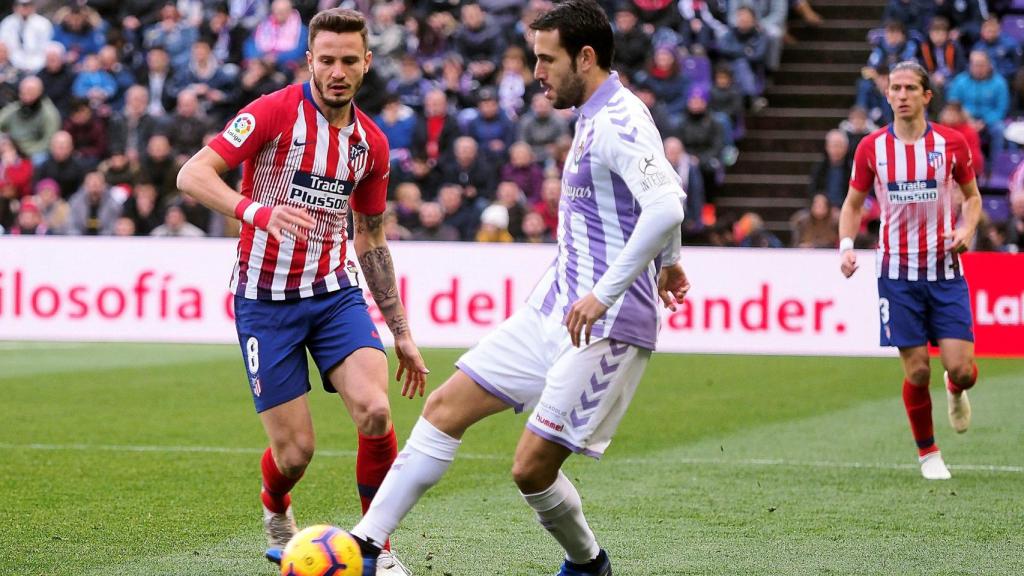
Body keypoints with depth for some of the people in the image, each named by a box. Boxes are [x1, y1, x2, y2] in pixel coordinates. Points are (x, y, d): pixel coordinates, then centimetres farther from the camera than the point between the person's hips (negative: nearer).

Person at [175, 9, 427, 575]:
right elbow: (192, 175, -20)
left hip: (335, 293, 4)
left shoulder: (371, 143, 6)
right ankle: (276, 513, 32)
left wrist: (402, 334, 18)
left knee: (375, 411, -21)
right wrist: (256, 211, -38)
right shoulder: (275, 112, -12)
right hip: (266, 299, -4)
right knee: (295, 451, -5)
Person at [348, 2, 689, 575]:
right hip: (553, 310, 10)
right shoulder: (594, 119, 15)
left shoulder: (619, 122, -17)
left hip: (605, 327, -10)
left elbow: (666, 207, -33)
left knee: (533, 468, -10)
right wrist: (667, 262, 44)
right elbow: (667, 185, 32)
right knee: (446, 408, 4)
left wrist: (605, 293, -32)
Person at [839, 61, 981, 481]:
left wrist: (967, 229, -8)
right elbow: (853, 204, 11)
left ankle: (955, 391, 29)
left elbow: (972, 195, 12)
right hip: (898, 272, 0)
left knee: (961, 369, -9)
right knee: (916, 371, -3)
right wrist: (846, 246, -6)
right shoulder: (872, 147, 1)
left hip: (945, 270, 0)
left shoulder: (951, 143, -1)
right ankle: (928, 454, 17)